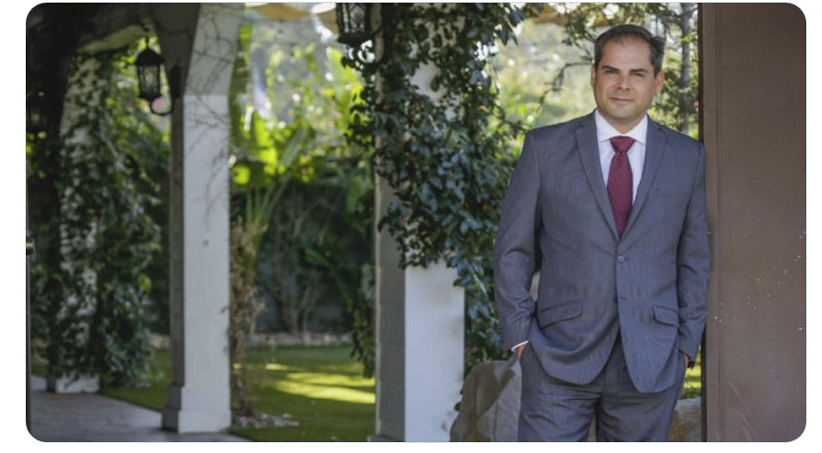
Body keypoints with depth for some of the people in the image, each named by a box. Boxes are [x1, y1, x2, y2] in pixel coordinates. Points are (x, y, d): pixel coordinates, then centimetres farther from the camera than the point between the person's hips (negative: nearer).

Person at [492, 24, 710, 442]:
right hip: (559, 358, -1)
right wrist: (520, 333, -1)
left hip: (651, 362, 1)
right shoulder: (545, 147, 3)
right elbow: (512, 249, 5)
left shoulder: (688, 158, 8)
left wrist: (687, 342, 5)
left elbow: (696, 258, 11)